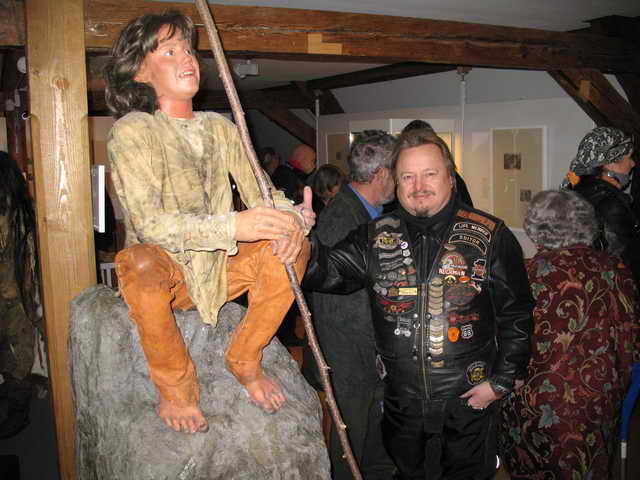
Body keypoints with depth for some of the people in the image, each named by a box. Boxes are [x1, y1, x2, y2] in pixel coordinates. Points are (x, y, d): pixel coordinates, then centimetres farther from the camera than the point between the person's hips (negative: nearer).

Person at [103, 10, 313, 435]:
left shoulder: (221, 128, 7)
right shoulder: (133, 130, -12)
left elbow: (261, 192, 2)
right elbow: (149, 222, -25)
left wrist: (290, 219, -23)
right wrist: (233, 226, -40)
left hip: (218, 272, 5)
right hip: (164, 273, -4)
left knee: (294, 247, -17)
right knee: (142, 261, -37)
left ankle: (244, 360, -1)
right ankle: (176, 384, -13)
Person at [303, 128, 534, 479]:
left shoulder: (490, 237, -8)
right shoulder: (376, 237, -1)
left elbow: (516, 315, -4)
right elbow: (331, 272, -15)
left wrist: (501, 381, -6)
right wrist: (303, 250, -36)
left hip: (469, 402, -2)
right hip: (401, 405, 3)